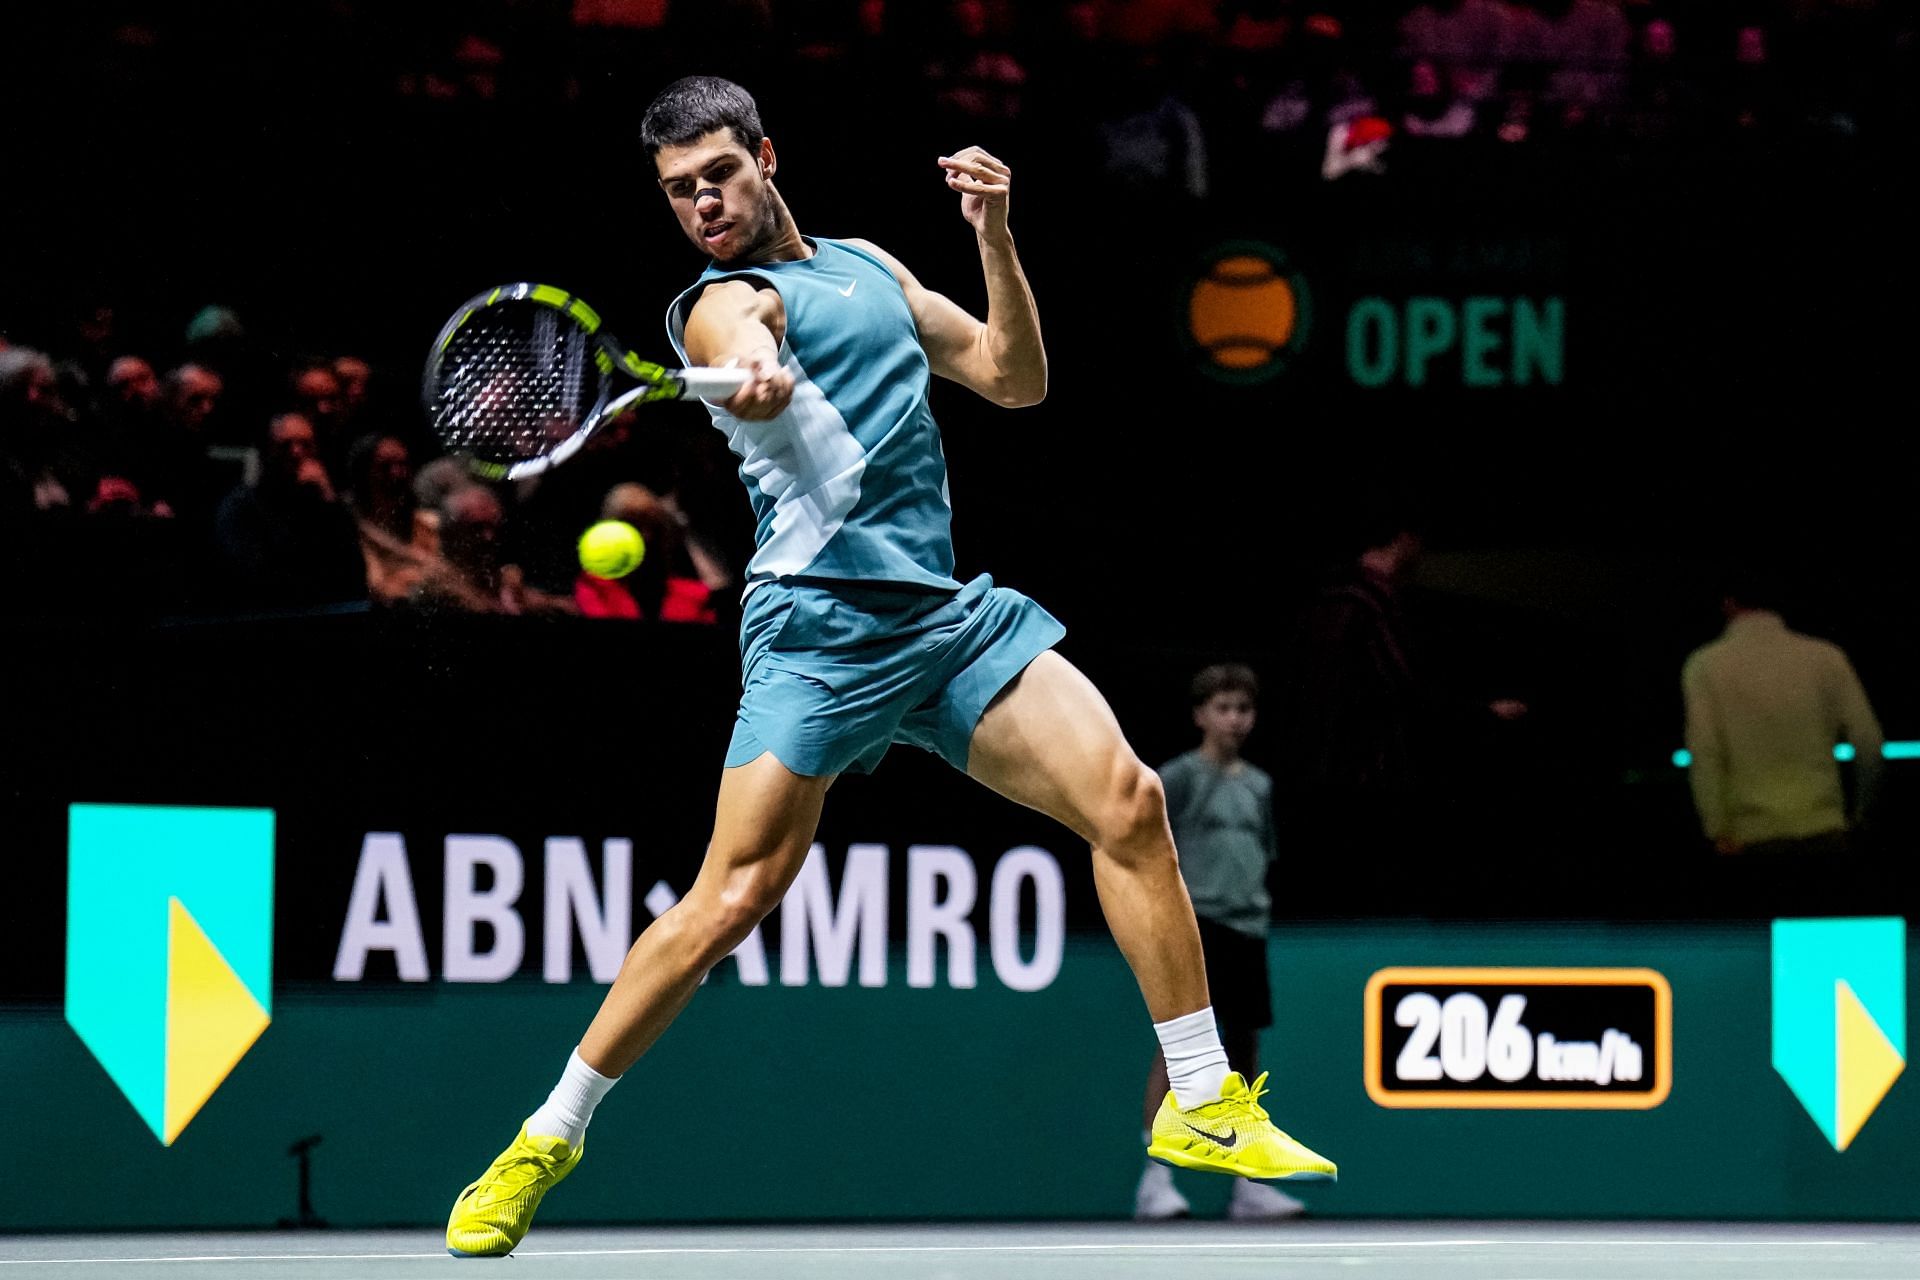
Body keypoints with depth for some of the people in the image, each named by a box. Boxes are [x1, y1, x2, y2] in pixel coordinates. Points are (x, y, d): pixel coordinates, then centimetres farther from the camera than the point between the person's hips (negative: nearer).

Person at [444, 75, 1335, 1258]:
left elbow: (1015, 379, 23)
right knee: (734, 901, -15)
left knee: (1128, 801, -8)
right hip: (819, 622, -6)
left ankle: (1204, 1106, 1)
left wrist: (995, 236, 9)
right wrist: (759, 376, -50)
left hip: (947, 615, 6)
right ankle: (549, 1138, 0)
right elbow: (750, 348, -26)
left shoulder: (867, 266, 22)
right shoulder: (720, 302, 0)